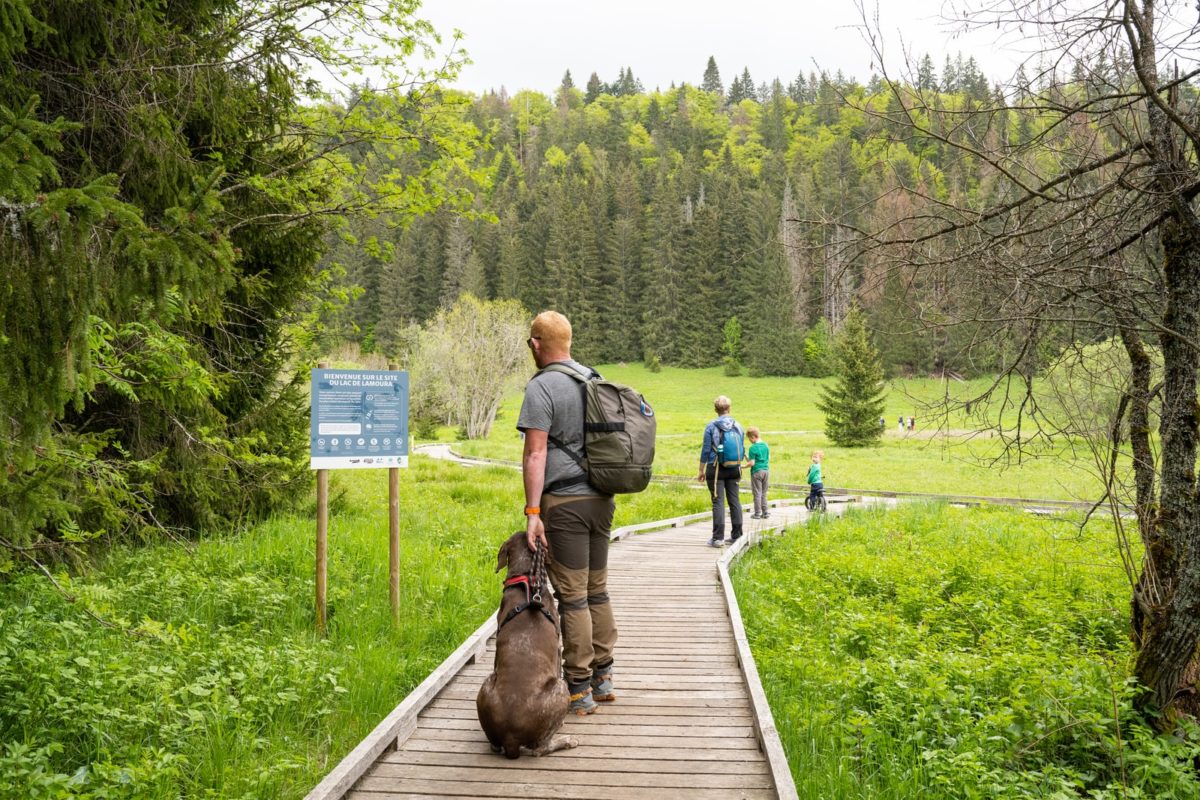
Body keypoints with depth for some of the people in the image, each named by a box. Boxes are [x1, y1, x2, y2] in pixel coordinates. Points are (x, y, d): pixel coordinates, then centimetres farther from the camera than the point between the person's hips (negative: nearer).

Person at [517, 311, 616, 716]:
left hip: (565, 501, -8)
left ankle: (579, 690, 3)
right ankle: (603, 678, 23)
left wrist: (532, 511, -17)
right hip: (601, 498, 8)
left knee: (572, 596, -2)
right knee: (598, 591, 15)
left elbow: (536, 453, -16)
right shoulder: (595, 379, 14)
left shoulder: (541, 387, -10)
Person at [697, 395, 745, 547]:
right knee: (734, 500, 11)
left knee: (718, 502, -3)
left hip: (716, 469, -4)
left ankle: (718, 537, -6)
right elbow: (742, 450, 10)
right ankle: (736, 535, 17)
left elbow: (706, 450, -7)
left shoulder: (711, 426, -7)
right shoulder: (738, 427, 5)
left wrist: (701, 471, 0)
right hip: (734, 469, 4)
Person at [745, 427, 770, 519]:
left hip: (756, 472, -6)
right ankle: (765, 512, 16)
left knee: (757, 493, 2)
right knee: (764, 493, 14)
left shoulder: (753, 448, -14)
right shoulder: (765, 445, 5)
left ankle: (757, 513, 6)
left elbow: (752, 463, -16)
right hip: (766, 470, 6)